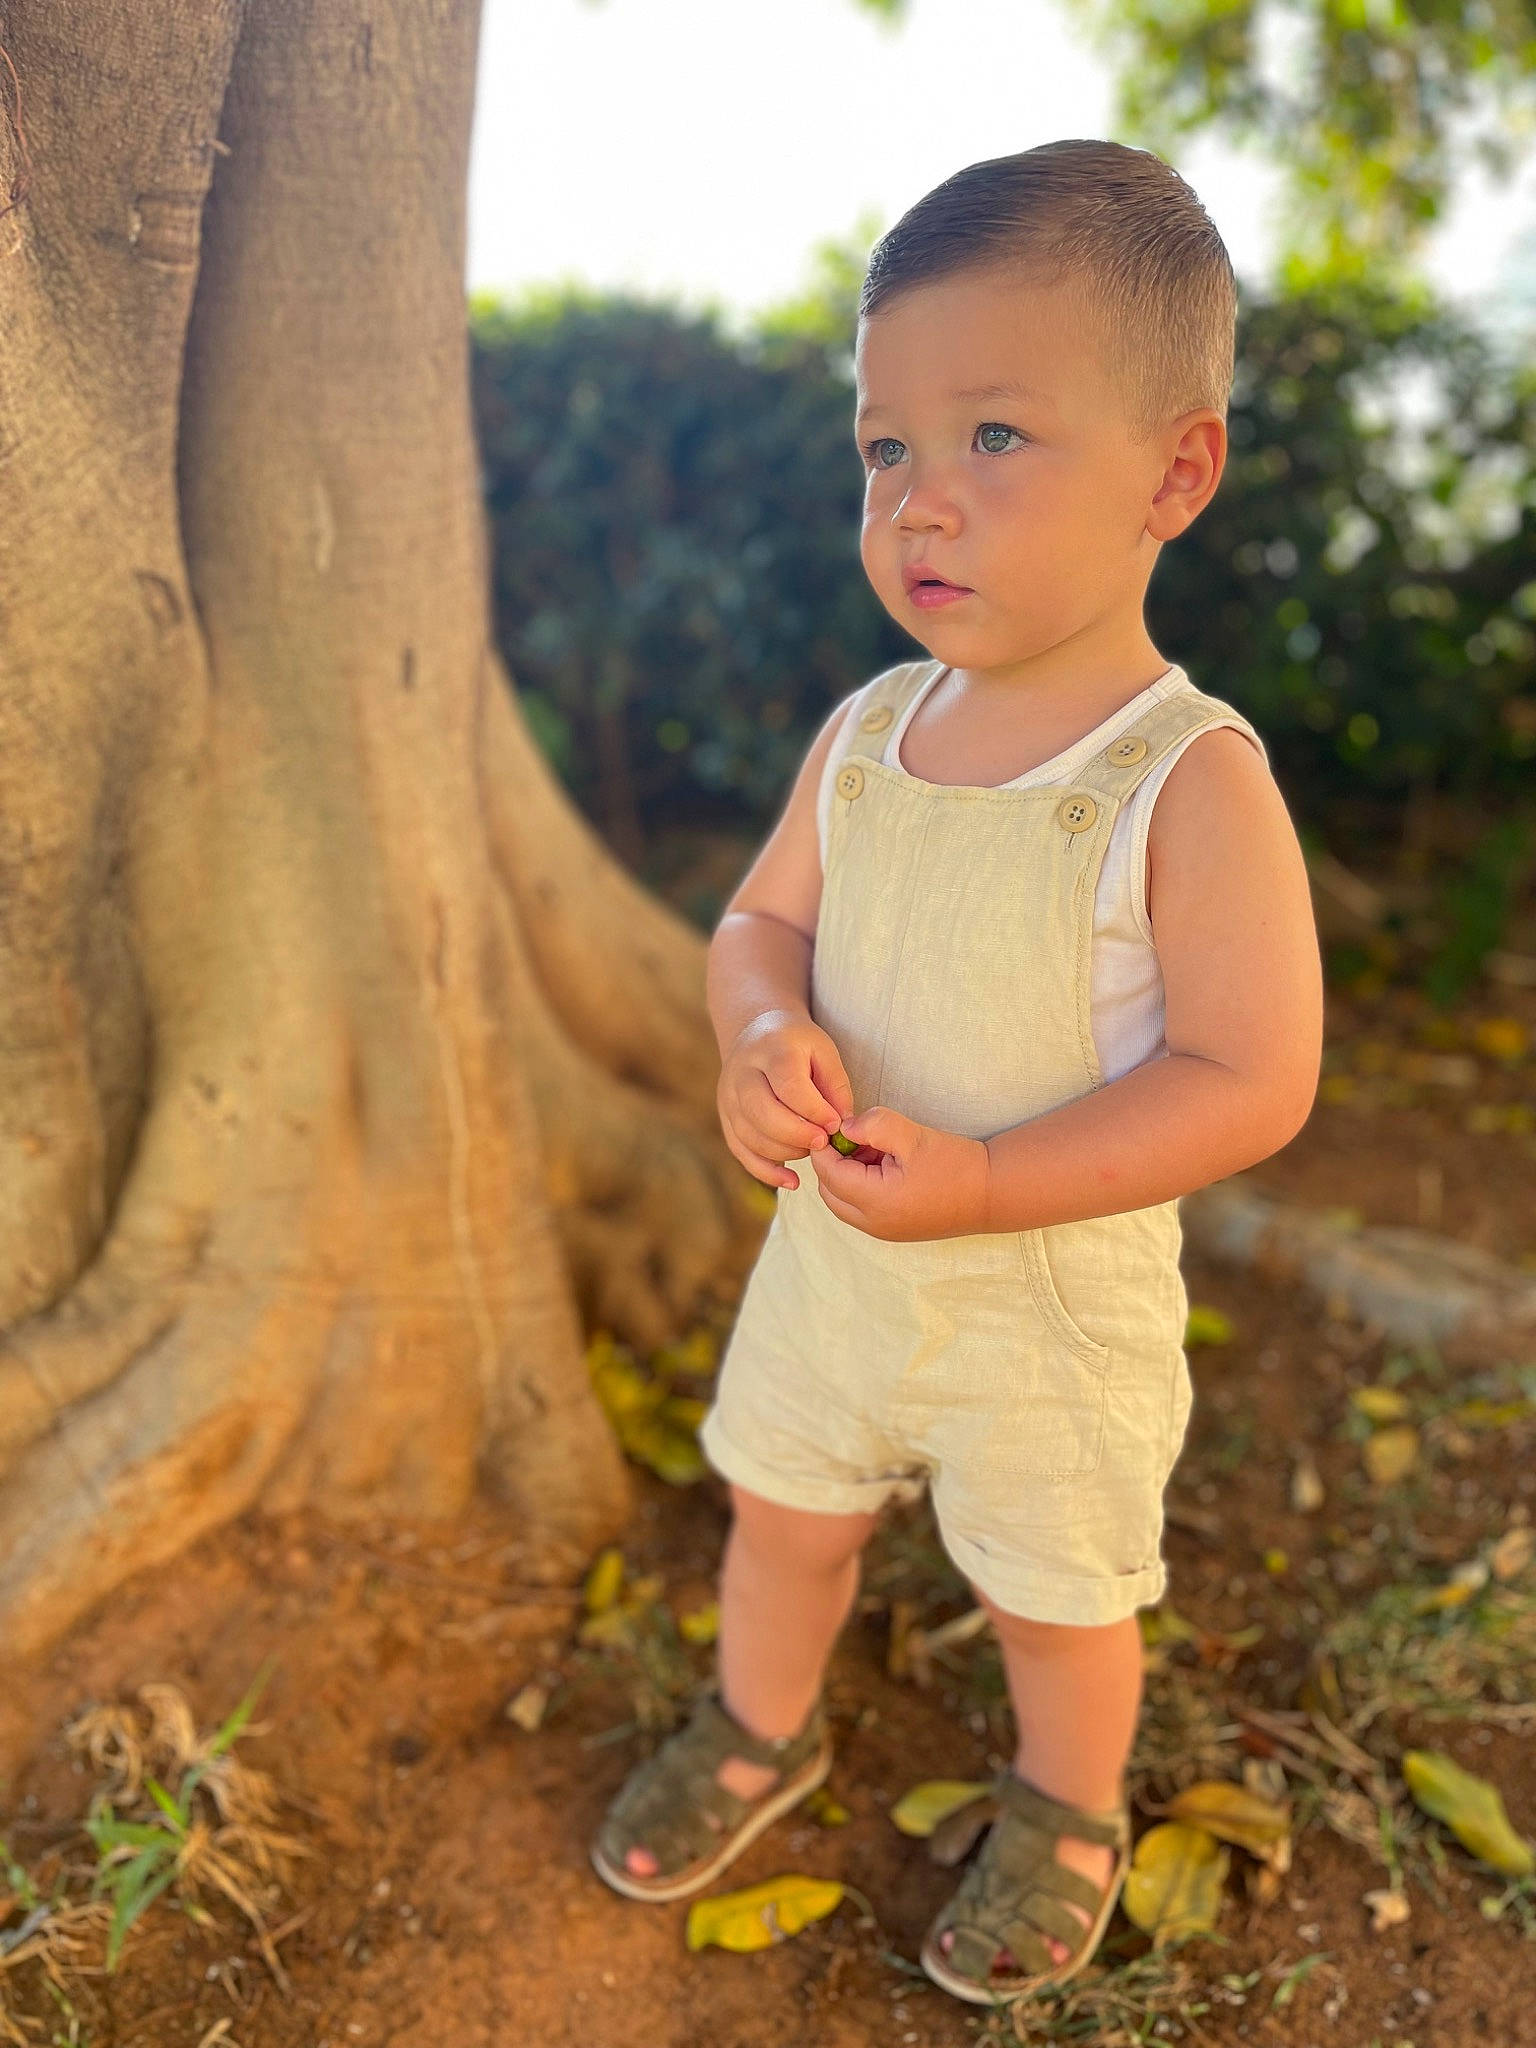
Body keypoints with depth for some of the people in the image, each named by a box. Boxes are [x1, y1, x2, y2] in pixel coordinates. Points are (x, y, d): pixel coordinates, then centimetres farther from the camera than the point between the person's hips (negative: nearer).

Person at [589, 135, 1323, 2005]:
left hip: (1056, 1299, -5)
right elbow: (761, 917, 4)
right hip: (829, 1255, 5)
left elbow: (1249, 1082, -24)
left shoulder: (1192, 785, -24)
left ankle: (1066, 1814, 52)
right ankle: (761, 1732, 56)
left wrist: (982, 1186, -30)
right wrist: (762, 1033, -19)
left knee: (1054, 1600, 20)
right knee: (779, 1515, 26)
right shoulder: (864, 735, -6)